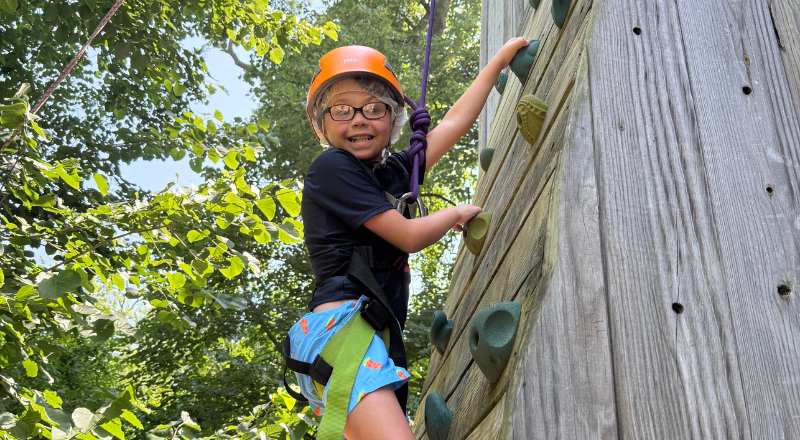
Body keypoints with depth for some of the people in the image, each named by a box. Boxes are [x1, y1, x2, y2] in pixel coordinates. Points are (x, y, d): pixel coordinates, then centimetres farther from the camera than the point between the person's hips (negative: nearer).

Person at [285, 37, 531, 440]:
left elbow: (455, 121, 26)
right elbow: (410, 237, -6)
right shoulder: (331, 167, -2)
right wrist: (458, 213, 12)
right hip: (340, 322, -9)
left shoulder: (395, 170, 20)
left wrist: (500, 60, 31)